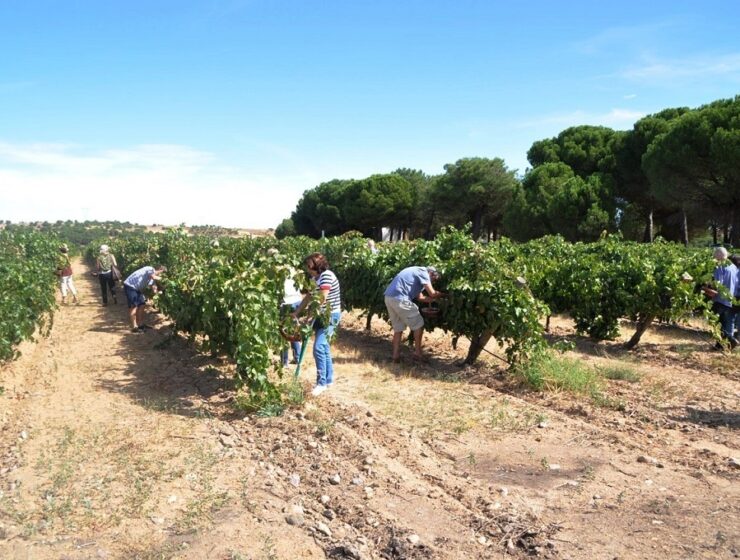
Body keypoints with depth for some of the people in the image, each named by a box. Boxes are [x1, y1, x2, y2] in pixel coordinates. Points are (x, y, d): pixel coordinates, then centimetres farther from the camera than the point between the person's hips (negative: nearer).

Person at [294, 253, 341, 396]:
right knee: (324, 348, 13)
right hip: (321, 316, 10)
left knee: (319, 348, -15)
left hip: (330, 316, -9)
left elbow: (322, 299, -22)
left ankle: (321, 383, -9)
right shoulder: (315, 278, 11)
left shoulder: (326, 275, -18)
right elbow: (308, 297, 15)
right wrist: (296, 313, 9)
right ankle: (328, 380, 23)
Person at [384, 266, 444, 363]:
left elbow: (420, 297, 26)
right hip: (399, 298, -9)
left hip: (389, 297, 9)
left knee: (398, 328, 17)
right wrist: (442, 294, 10)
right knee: (418, 324, 5)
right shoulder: (423, 272, 0)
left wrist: (435, 299, 22)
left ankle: (396, 357, 18)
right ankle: (417, 353, 11)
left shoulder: (417, 272, 28)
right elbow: (432, 293, -6)